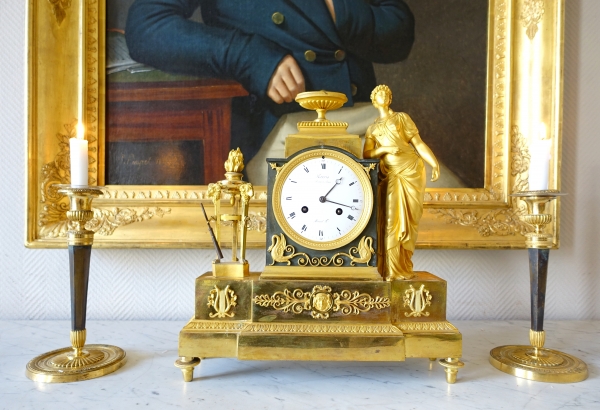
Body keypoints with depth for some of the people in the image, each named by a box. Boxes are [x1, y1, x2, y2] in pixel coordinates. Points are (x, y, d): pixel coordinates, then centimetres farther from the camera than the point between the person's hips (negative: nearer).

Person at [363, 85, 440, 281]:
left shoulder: (402, 117, 14)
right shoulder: (372, 129, 17)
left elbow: (419, 143, 3)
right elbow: (367, 155, 7)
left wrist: (434, 163, -10)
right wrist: (384, 149, -11)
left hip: (412, 170, 0)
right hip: (391, 176, 0)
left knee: (409, 219, 1)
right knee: (392, 220, -6)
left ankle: (404, 266, 11)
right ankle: (393, 270, 1)